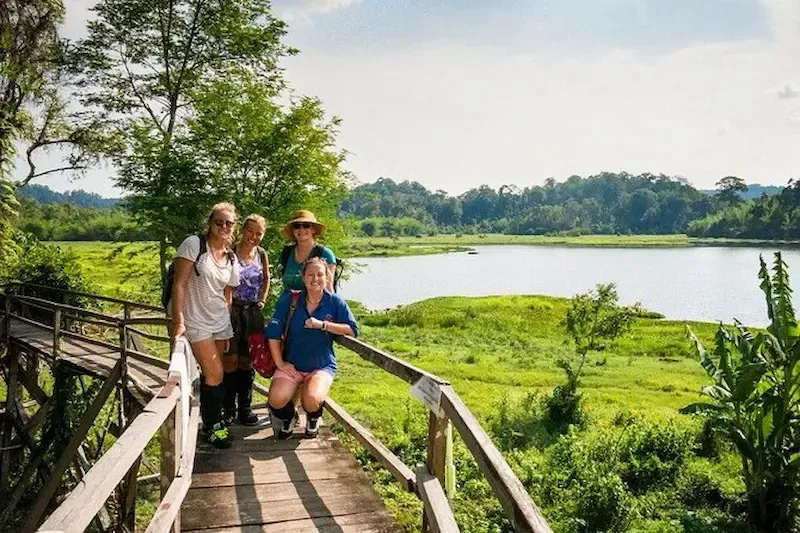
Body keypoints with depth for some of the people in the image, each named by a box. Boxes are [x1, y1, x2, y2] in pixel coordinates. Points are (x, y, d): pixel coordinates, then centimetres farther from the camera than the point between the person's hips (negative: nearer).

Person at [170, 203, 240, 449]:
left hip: (220, 322, 5)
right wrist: (178, 322, -19)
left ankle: (208, 421, 25)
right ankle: (213, 426, 11)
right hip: (196, 321, -5)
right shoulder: (194, 244, -10)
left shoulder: (231, 259, 8)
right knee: (215, 375, -7)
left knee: (210, 375, 9)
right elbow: (179, 284, -13)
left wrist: (227, 331, 12)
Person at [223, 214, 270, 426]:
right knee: (230, 360, -3)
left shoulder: (261, 254, 8)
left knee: (248, 361, 10)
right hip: (232, 311, -5)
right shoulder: (230, 252, -9)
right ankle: (228, 409, 9)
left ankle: (245, 408, 20)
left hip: (254, 312, 5)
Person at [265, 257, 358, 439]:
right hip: (292, 364, 1)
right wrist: (279, 363, -8)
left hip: (322, 365, -1)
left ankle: (313, 419, 11)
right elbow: (273, 331, -3)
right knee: (277, 399, -25)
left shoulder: (335, 301, -3)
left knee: (312, 400, -29)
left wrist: (322, 325, -17)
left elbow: (353, 330, -9)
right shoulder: (290, 298, -2)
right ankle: (287, 418, 13)